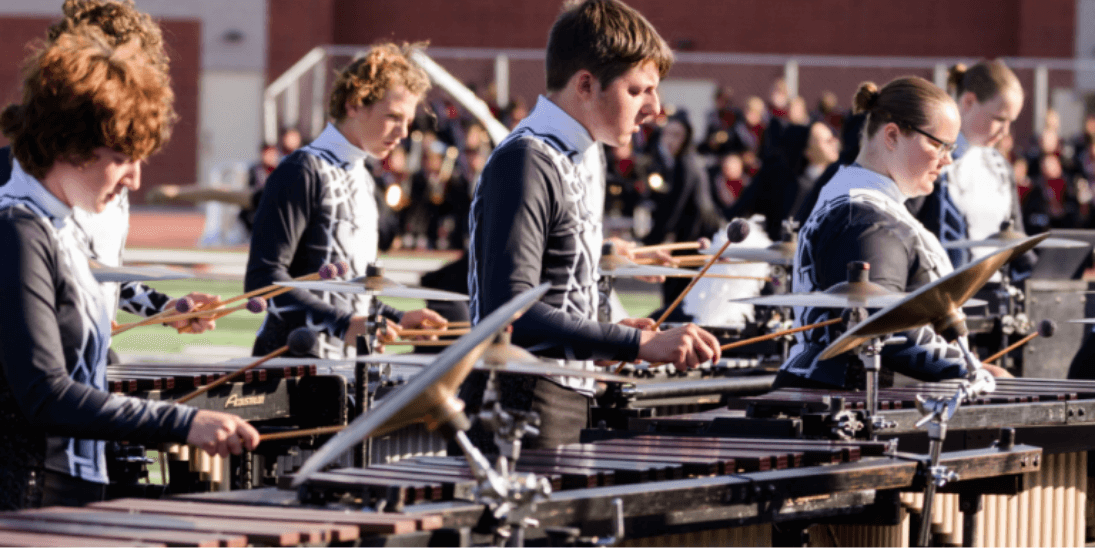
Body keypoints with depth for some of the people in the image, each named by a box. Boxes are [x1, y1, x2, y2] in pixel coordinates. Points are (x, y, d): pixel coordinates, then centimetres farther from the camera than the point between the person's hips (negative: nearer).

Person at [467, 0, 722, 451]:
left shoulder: (587, 156, 14)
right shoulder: (524, 163, -17)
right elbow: (509, 312, -25)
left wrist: (611, 336, 7)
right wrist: (638, 344, -25)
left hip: (568, 398, 9)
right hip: (520, 406, -9)